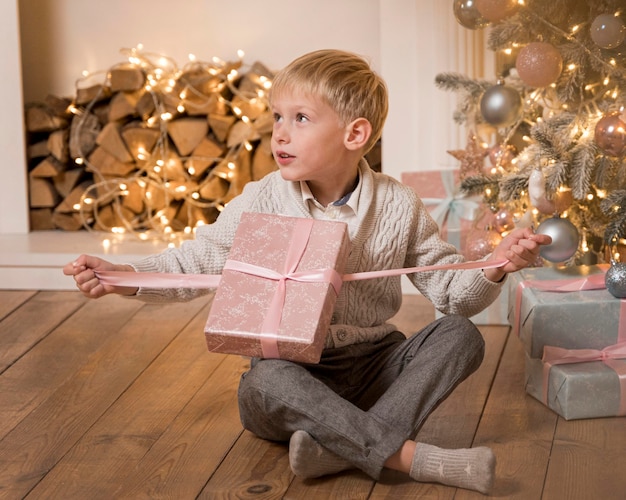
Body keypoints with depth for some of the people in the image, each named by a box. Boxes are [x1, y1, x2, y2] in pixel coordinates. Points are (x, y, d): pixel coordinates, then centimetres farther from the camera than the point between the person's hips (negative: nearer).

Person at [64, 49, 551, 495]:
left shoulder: (397, 205, -3)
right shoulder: (261, 203, -5)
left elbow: (448, 287, 1)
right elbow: (195, 261, -2)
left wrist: (492, 269, -20)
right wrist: (123, 276, -18)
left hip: (373, 368, 2)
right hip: (292, 369, -2)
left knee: (460, 336, -19)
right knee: (267, 381, -35)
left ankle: (341, 448, -35)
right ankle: (413, 456, -38)